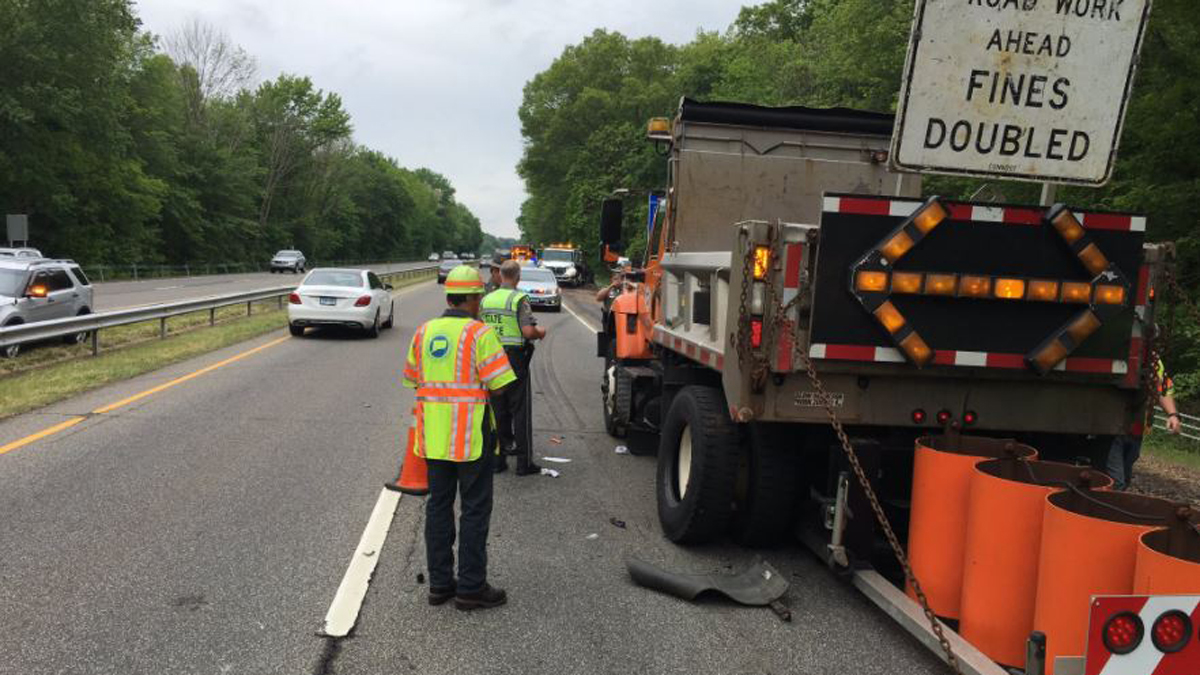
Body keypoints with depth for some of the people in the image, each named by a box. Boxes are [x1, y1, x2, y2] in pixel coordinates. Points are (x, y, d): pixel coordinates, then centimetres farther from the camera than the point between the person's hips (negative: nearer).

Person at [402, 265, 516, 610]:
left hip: (434, 435, 6)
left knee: (439, 505, 14)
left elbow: (414, 380, 13)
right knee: (475, 509, 4)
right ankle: (471, 587, 10)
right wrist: (478, 382, 5)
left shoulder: (424, 331, 6)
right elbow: (498, 386, -15)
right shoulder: (479, 332, -12)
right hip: (471, 433, -6)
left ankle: (439, 582, 22)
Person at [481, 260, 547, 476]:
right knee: (520, 410, 2)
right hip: (515, 358, -5)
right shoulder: (519, 299, -12)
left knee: (497, 410, 13)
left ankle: (497, 458, 17)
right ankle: (524, 462, 6)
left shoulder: (485, 300, 6)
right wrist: (541, 332, -1)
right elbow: (528, 332, -21)